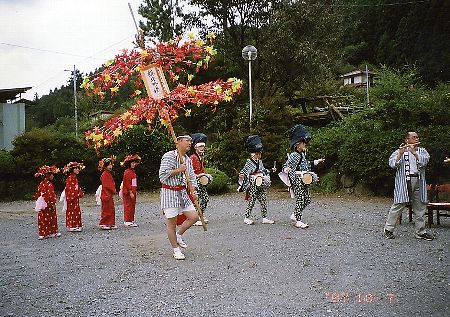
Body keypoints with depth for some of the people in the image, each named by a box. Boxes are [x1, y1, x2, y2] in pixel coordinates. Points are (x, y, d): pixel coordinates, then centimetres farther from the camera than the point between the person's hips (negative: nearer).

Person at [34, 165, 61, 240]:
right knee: (51, 218, 4)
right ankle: (52, 233, 12)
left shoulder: (41, 184, 9)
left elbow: (37, 194, 15)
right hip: (48, 205, -8)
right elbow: (50, 194, -22)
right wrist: (53, 204, -18)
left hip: (42, 205, 8)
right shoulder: (49, 184, -16)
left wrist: (38, 201, 23)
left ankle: (42, 234, 13)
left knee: (42, 219, 9)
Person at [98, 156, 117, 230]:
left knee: (111, 210, 12)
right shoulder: (104, 174, -13)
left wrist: (113, 190, 6)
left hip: (110, 195, 10)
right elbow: (106, 185, -19)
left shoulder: (109, 174, 15)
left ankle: (111, 224, 17)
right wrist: (113, 190, -12)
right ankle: (103, 224, 4)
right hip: (106, 195, -10)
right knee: (106, 210, -4)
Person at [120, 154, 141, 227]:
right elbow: (127, 183, -18)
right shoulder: (127, 172, -14)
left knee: (132, 206, 12)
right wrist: (130, 192, -20)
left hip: (132, 192, 9)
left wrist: (135, 191, 16)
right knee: (128, 206, -5)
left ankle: (131, 220, 18)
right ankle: (127, 221, 0)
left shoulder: (133, 171, 15)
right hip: (128, 193, -9)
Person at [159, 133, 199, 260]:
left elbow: (192, 177, 13)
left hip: (182, 192, 7)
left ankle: (178, 235, 25)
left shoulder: (188, 159, 11)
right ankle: (176, 250, 15)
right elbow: (163, 175, -18)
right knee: (172, 222, 1)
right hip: (169, 192, -7)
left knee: (194, 216, 2)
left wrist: (193, 191, -1)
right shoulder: (168, 156, -12)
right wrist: (178, 170, -18)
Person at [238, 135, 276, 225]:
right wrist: (241, 175, -34)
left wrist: (271, 170, 19)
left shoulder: (260, 162, 13)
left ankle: (264, 218, 15)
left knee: (264, 202, 7)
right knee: (251, 202, -2)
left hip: (262, 186, 7)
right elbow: (243, 171, -14)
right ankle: (246, 218, 10)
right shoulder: (249, 163, -10)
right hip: (253, 186, -7)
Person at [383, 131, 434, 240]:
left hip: (418, 182, 4)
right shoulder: (399, 151, 5)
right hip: (404, 182, -4)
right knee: (398, 206, -3)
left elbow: (423, 162, -6)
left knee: (420, 207, 8)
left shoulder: (422, 151, 14)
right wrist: (400, 153, -18)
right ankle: (388, 229, 5)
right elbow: (392, 164, -9)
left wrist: (414, 152, -15)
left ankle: (421, 232, 18)